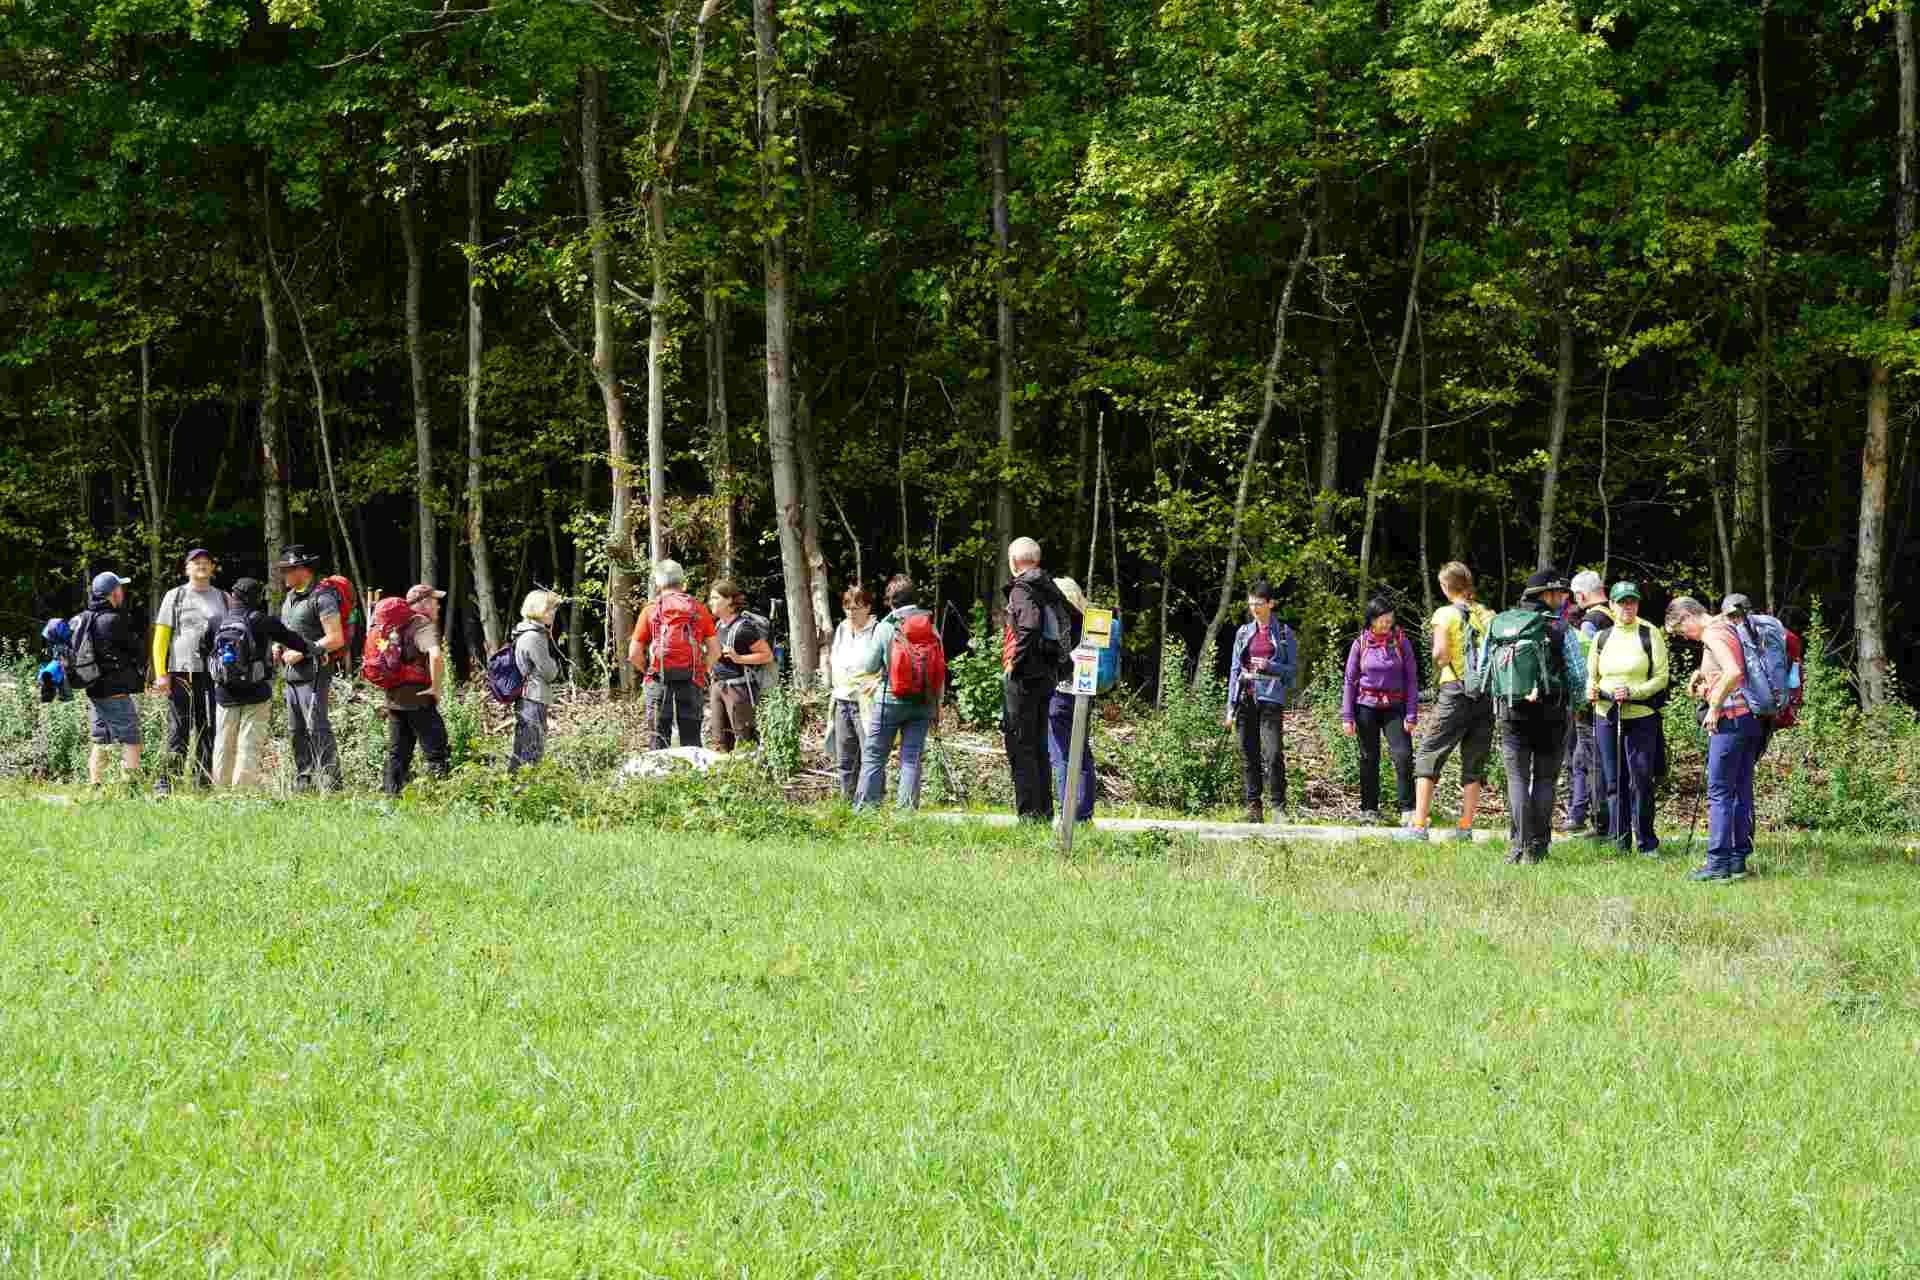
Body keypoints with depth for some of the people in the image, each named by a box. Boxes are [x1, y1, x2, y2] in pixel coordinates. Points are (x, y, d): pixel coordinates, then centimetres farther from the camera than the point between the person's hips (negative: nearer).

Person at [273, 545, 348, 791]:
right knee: (298, 731, 11)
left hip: (313, 673, -9)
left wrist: (302, 653, -17)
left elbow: (336, 639, -16)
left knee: (317, 729, -12)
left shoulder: (321, 597, -11)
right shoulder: (290, 597, 17)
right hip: (292, 675, 9)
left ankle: (331, 782, -11)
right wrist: (279, 649, 10)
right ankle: (302, 782, 16)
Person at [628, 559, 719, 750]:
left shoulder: (651, 609, 3)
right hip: (691, 682, 1)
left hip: (660, 679, -1)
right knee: (691, 737, 6)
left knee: (658, 740, 3)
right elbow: (714, 651, 5)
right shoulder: (698, 609, 8)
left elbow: (634, 654, 1)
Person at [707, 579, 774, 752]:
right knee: (720, 742, 9)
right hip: (718, 685, 8)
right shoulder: (718, 625, 11)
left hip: (739, 687, -8)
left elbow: (767, 655, -13)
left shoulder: (743, 627, -13)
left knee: (744, 739, -7)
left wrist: (738, 658, -20)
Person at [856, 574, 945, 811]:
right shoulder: (930, 626, 2)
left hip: (891, 700, -3)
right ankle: (907, 808, 0)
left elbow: (870, 667, -2)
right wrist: (937, 705, 12)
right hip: (924, 702, 3)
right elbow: (941, 669, 4)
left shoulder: (885, 627, -7)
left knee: (874, 755, 4)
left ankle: (865, 806, 0)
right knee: (912, 758, 6)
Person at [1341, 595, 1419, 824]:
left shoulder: (1401, 642, 0)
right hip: (1366, 706, 1)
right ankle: (1369, 809, 15)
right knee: (1369, 759, 7)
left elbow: (1411, 679, 1)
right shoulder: (1360, 644, 1)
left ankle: (1407, 808, -8)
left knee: (1403, 755, -13)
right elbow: (1350, 681, 5)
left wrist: (1411, 715, -5)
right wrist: (1347, 717, 0)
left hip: (1395, 707, -1)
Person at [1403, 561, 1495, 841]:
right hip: (1487, 692, 4)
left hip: (1455, 690, -4)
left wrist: (1437, 674, 7)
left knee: (1428, 756, 3)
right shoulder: (1489, 616, 9)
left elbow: (1440, 654, -11)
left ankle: (1418, 825, -3)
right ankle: (1466, 826, 7)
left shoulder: (1445, 614, -4)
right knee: (1474, 763, 10)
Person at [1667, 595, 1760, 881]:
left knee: (1719, 792, -6)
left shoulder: (1712, 634, -12)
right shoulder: (1728, 627, 18)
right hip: (1752, 718, 9)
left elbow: (1733, 672, -27)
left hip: (1730, 719, -9)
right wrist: (1703, 674, 20)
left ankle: (1718, 862, -9)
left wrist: (1714, 707, -17)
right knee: (1742, 791, 11)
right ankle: (1739, 858, 14)